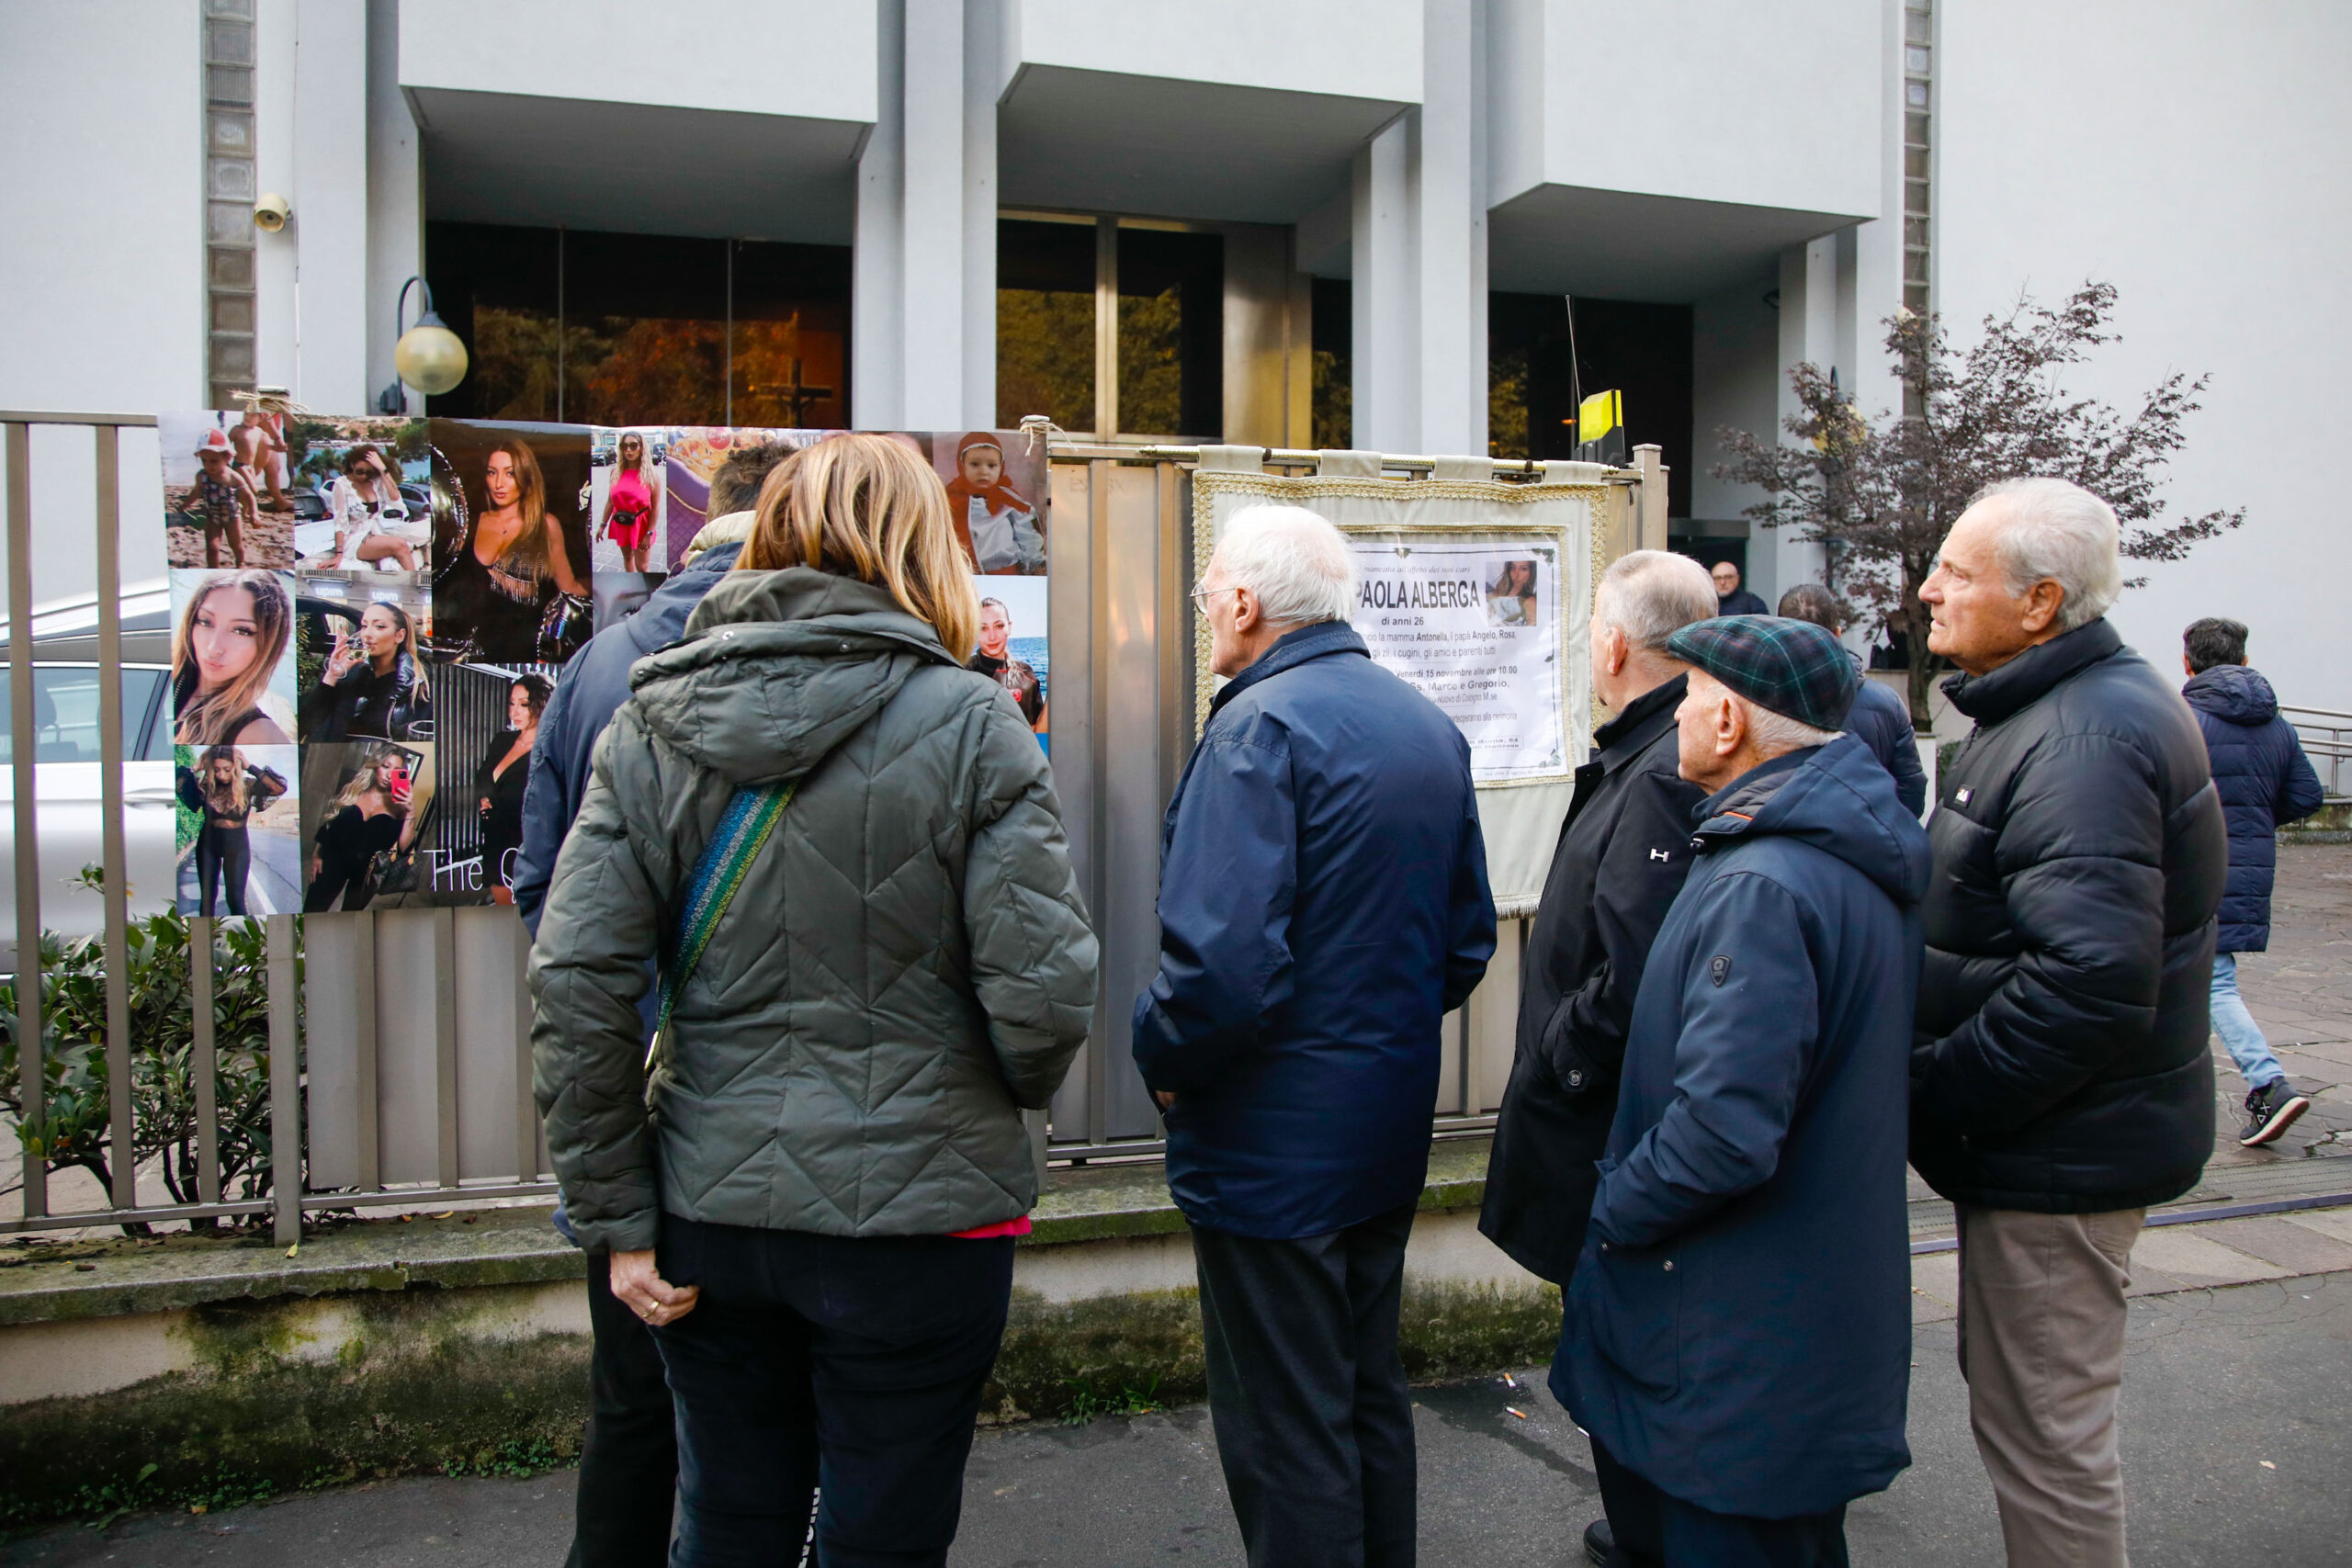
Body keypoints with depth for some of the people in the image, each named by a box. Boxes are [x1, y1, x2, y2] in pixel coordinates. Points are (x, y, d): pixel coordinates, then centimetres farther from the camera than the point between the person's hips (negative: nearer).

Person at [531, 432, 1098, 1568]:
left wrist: (617, 1222, 2)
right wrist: (1010, 1093, 7)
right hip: (913, 1215, -3)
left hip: (712, 1209, 4)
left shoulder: (651, 726, -1)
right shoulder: (967, 723, -11)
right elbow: (1043, 996, -16)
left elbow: (574, 988, -5)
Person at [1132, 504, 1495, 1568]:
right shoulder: (1429, 726, 7)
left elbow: (1225, 963, -28)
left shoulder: (1260, 728, -19)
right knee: (1369, 1395, 23)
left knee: (1286, 1437, 6)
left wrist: (1161, 1055, -10)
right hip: (1391, 1130, 9)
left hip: (1274, 1141, -8)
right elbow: (1467, 941, 14)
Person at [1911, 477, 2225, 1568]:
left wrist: (1927, 1095, -22)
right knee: (2024, 1400, 24)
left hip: (2059, 1150, -11)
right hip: (2053, 1137, 11)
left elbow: (2090, 981, -31)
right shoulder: (2054, 710, 11)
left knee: (2042, 1431, 4)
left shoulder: (2084, 739, -24)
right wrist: (1935, 1080, 13)